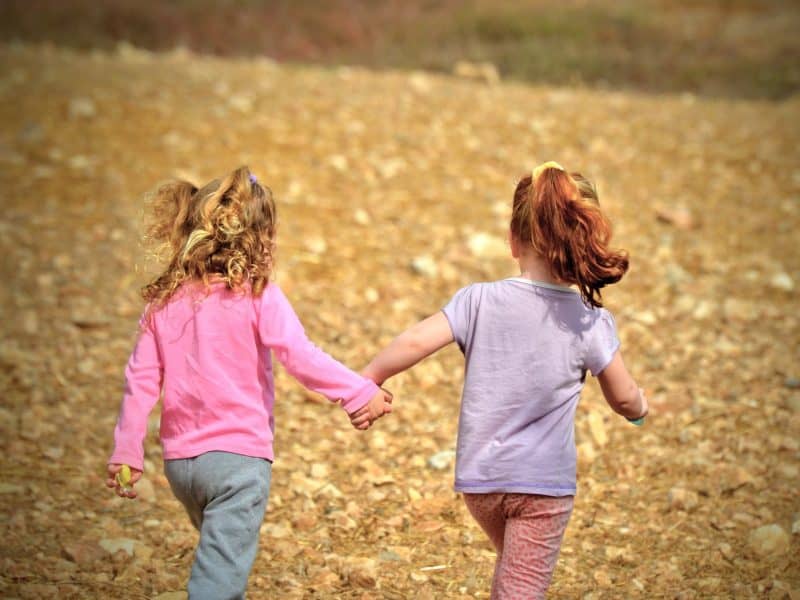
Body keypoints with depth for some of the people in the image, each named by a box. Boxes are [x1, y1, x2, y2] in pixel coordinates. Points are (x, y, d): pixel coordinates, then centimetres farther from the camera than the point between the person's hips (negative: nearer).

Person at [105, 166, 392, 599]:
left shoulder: (164, 301, 6)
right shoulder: (257, 296, -8)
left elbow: (141, 380, 6)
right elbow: (299, 356, -17)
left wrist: (126, 451, 11)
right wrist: (361, 392, -12)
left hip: (179, 460, 6)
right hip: (238, 456, -6)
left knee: (220, 558, 27)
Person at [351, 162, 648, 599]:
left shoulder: (480, 300, -8)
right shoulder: (591, 322, -8)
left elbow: (416, 341, -18)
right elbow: (624, 400, 1)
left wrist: (368, 380, -3)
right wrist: (640, 405, 24)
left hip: (479, 480, 3)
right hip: (544, 483, -2)